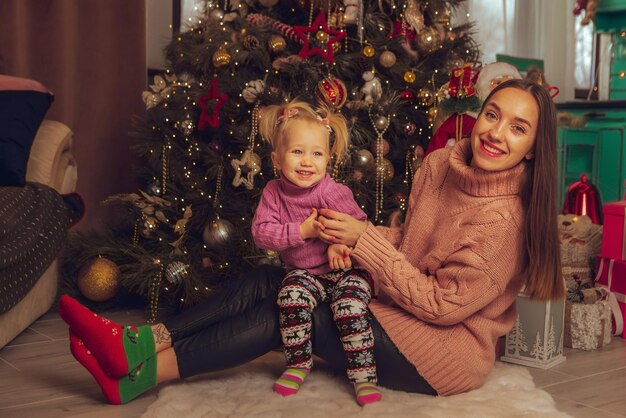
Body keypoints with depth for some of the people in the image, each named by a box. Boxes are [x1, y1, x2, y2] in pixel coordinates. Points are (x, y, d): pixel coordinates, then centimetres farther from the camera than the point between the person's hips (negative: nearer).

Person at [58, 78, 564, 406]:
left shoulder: (505, 220, -23)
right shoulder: (440, 165, -1)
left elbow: (442, 304, -21)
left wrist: (365, 242, -23)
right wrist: (357, 237, -11)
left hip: (449, 350, -7)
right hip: (401, 309, 8)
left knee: (284, 312, -19)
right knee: (265, 281, -7)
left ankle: (141, 374, -17)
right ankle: (142, 343, -16)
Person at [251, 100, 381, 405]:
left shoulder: (333, 192, -15)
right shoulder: (273, 192, -4)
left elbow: (359, 225, -14)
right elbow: (261, 232, -12)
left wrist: (338, 243, -33)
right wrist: (301, 231, -24)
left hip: (344, 269, -2)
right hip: (303, 273, 3)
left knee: (350, 306, -27)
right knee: (292, 296, -27)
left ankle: (363, 374, -12)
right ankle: (299, 364, -6)